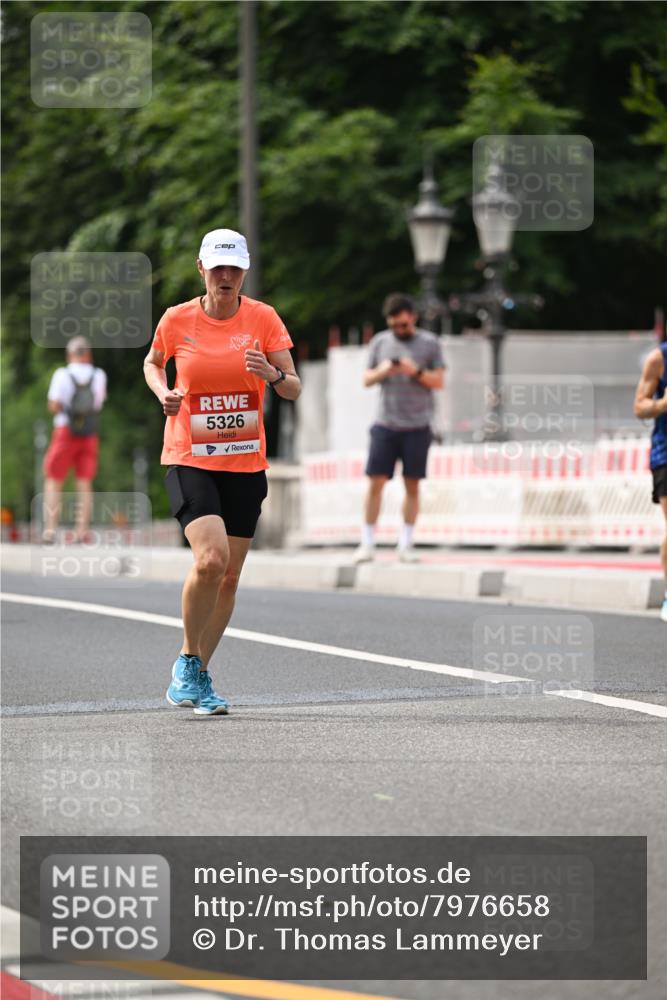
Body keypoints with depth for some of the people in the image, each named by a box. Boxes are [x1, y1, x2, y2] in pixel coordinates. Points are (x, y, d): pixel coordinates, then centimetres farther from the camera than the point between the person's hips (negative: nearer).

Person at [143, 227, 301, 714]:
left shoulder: (263, 318, -2)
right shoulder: (177, 320, -3)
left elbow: (294, 389, -2)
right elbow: (152, 363, 18)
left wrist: (274, 374, -24)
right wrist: (164, 393, -3)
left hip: (246, 464, 2)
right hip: (189, 460, -2)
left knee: (229, 576, 5)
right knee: (210, 559, -22)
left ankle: (198, 674, 22)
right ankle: (188, 660, -2)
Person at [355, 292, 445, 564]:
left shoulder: (429, 343, 3)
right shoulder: (379, 342, 9)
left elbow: (439, 381, 1)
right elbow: (366, 379, 12)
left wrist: (417, 372, -16)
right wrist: (381, 371, -9)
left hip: (417, 426, -1)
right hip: (385, 424, 1)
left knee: (412, 485, 2)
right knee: (376, 482, -5)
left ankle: (405, 544, 8)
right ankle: (367, 543, -1)